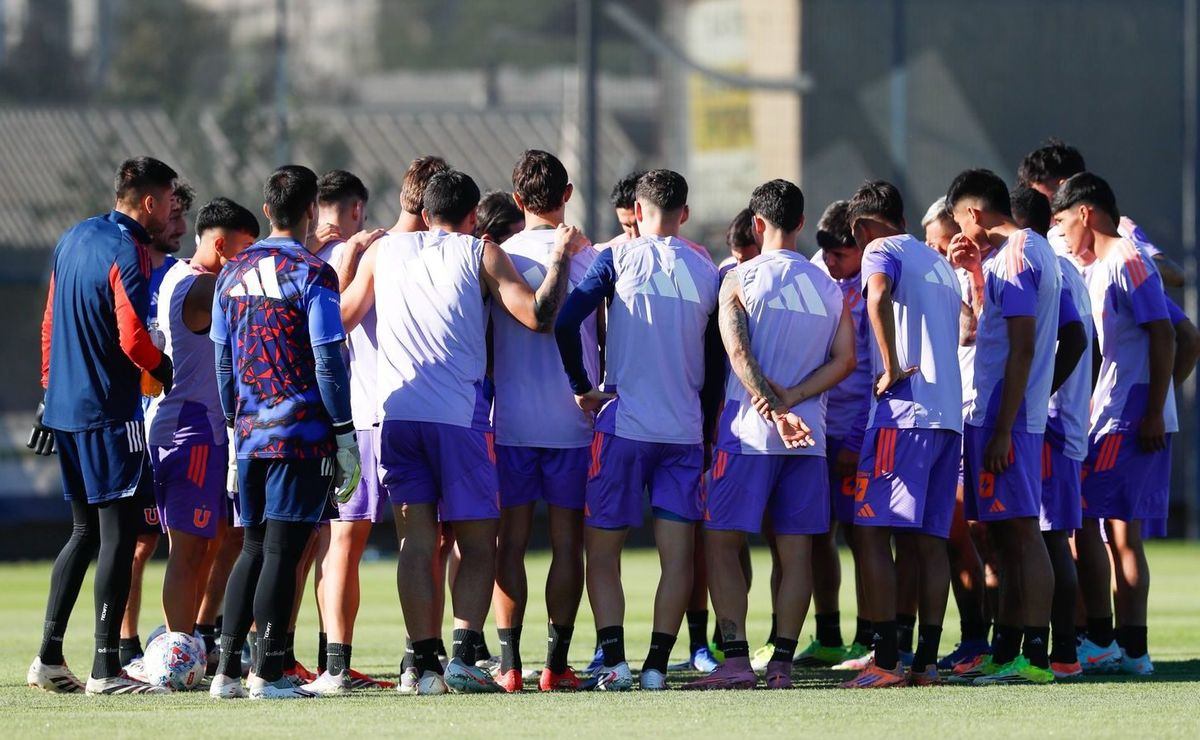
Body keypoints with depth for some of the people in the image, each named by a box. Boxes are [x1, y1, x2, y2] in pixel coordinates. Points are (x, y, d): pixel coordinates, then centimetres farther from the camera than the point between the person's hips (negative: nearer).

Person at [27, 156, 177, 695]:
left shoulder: (73, 240, 13)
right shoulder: (128, 251, -14)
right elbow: (133, 340, -20)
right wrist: (165, 371, -1)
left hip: (64, 407, 9)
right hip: (110, 412, -9)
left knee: (84, 533, 16)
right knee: (118, 534, -5)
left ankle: (48, 658, 13)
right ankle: (105, 668, -7)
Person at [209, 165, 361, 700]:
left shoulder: (232, 274, 10)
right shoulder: (311, 274, -8)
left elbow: (223, 361, 14)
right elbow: (328, 363, -11)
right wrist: (345, 437, -7)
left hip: (250, 434, 6)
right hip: (301, 434, -6)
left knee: (254, 549, 13)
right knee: (282, 550, -4)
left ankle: (226, 671, 10)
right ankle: (267, 674, -3)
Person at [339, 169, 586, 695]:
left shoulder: (382, 252, 13)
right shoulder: (481, 254, 4)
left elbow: (341, 318, 21)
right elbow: (537, 316, -6)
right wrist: (561, 257, 8)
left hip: (395, 411, 3)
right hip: (459, 415, -3)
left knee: (416, 544, 4)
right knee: (477, 546, 5)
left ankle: (424, 665, -3)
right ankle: (464, 656, -11)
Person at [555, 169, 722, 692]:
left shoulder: (619, 258, -2)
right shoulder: (707, 272, 8)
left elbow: (567, 320, -14)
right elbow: (718, 364, 13)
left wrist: (581, 387, -2)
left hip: (624, 424, -3)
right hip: (685, 430, 3)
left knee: (603, 549, 4)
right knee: (677, 554, 3)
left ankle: (614, 661, -8)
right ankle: (657, 665, -2)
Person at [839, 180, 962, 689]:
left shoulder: (881, 251, -1)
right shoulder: (940, 264, 25)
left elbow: (879, 293, -23)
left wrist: (892, 369, -20)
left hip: (903, 412, -8)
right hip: (949, 413, 8)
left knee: (872, 532, -8)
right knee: (929, 539, 7)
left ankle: (885, 661, -15)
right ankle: (926, 661, 3)